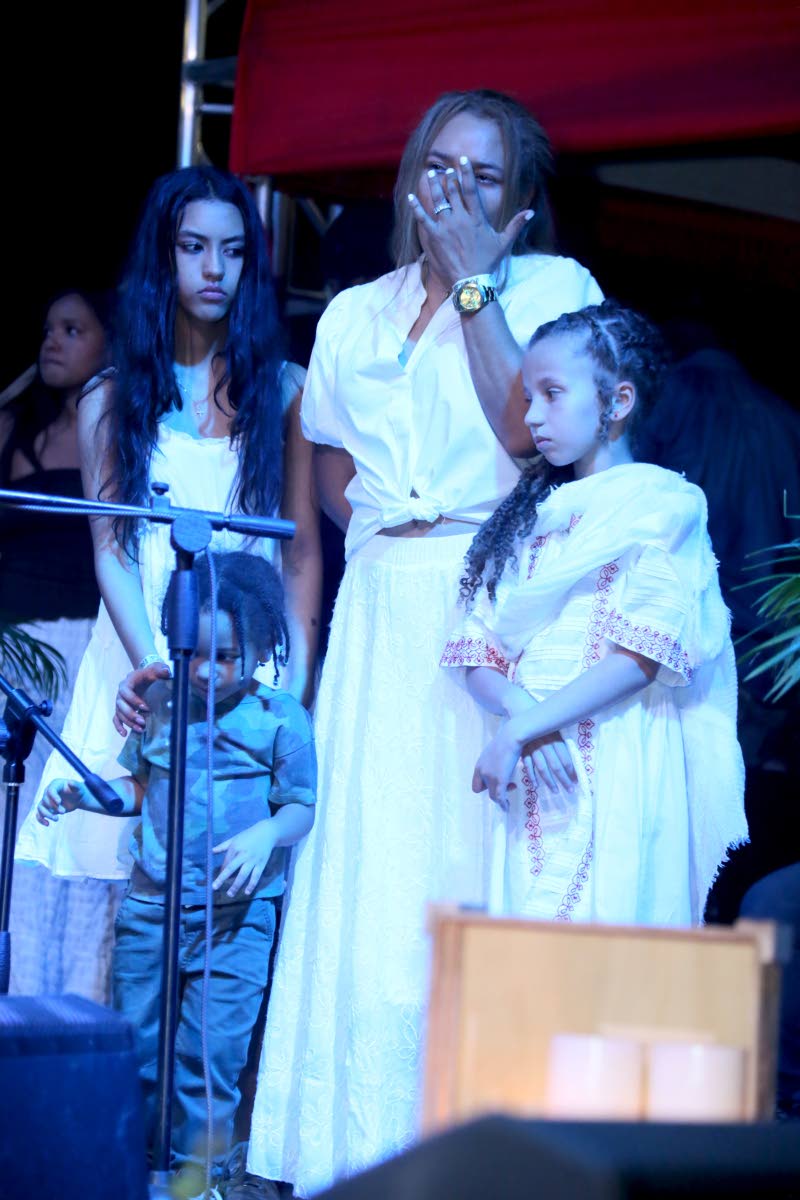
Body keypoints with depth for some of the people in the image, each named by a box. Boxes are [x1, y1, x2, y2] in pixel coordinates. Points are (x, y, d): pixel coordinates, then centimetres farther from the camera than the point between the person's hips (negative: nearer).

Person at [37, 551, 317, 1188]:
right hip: (151, 902, 4)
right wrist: (82, 793, 3)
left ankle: (196, 1170, 6)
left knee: (210, 1048, -5)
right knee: (133, 1038, 8)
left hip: (235, 914, -4)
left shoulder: (281, 718, -4)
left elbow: (301, 807, -3)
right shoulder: (160, 703, 8)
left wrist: (267, 834, -22)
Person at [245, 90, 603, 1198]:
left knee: (472, 861, -9)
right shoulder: (356, 314, 17)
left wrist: (473, 280, -11)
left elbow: (524, 426, -13)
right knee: (365, 863, 0)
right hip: (379, 614, 5)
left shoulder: (552, 285, 3)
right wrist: (388, 533, 5)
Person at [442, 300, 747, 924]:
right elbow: (478, 654, 11)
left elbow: (641, 657, -12)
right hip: (534, 775, 6)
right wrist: (520, 709, -12)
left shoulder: (661, 502, -1)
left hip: (618, 767, -6)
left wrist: (517, 732, -14)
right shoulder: (530, 516, 19)